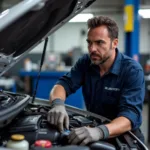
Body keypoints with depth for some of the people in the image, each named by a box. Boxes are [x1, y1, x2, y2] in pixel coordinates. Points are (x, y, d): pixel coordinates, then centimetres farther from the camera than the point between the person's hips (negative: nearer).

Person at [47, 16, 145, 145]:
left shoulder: (133, 71, -18)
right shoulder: (86, 62, -2)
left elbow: (131, 114, -29)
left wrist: (100, 131, -49)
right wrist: (58, 104, -34)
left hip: (124, 135, -3)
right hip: (93, 126, 3)